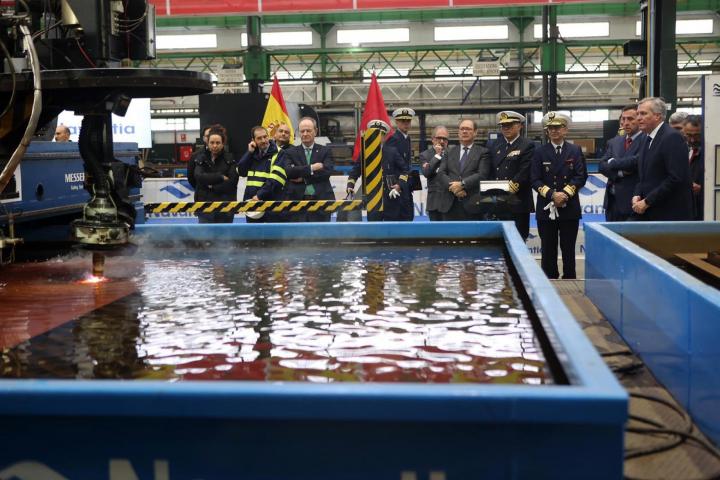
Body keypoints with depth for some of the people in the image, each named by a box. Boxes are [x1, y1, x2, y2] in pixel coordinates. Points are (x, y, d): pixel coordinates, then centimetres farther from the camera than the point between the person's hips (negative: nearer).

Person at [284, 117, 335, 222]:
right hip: (297, 201, 0)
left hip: (321, 200, 0)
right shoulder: (291, 152, 11)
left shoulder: (325, 151, 10)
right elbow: (288, 171, -6)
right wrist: (310, 168, -11)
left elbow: (327, 172, -6)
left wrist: (303, 178, -9)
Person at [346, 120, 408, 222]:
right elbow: (355, 171, 11)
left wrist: (400, 184, -7)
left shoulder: (392, 152, 4)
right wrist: (350, 185, -4)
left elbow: (404, 170, 7)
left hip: (391, 197, 0)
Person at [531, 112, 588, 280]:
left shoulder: (575, 151, 8)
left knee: (568, 249, 4)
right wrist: (552, 195, -15)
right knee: (548, 250, 4)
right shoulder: (540, 152, 7)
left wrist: (565, 193, -14)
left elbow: (581, 176, -1)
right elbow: (535, 180, -1)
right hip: (546, 208, 0)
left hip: (570, 208, 0)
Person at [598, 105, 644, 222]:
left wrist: (613, 162, -5)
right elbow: (602, 165, 5)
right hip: (612, 201, 6)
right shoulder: (614, 142, 14)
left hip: (632, 202, -6)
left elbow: (637, 161, -20)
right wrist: (620, 172, -13)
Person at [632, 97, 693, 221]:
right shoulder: (648, 139, 15)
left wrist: (647, 202, -17)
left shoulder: (672, 137, -13)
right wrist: (637, 196, 2)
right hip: (647, 213, 8)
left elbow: (676, 178, -20)